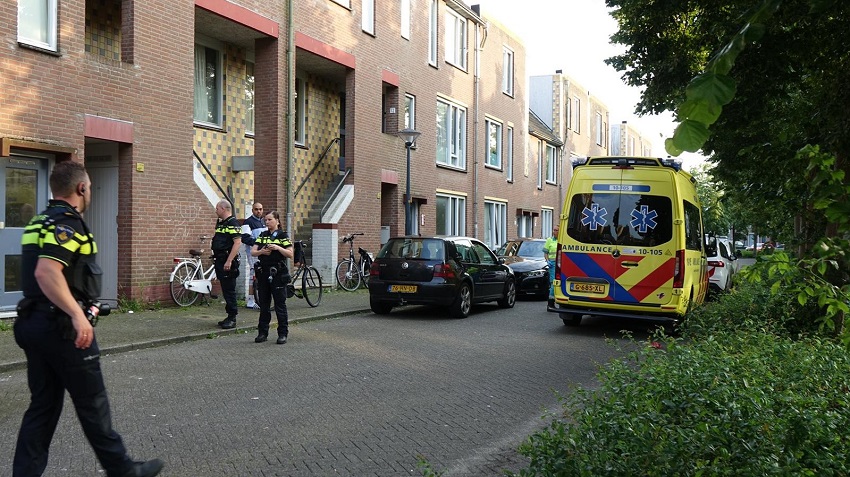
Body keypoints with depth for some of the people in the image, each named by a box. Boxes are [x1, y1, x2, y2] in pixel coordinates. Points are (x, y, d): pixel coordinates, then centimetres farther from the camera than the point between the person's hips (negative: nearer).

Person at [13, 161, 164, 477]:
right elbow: (46, 272, -29)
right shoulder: (67, 223, -16)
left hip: (34, 323, 9)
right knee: (92, 404, 3)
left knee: (43, 404, 13)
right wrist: (78, 314, -31)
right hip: (63, 327, -9)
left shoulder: (40, 222, 15)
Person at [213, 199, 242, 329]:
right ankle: (230, 317, 20)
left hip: (228, 261, -10)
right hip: (220, 260, 10)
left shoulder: (232, 223, -13)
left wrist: (229, 261, -25)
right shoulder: (220, 222, 18)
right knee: (225, 289, 13)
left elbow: (237, 242, -22)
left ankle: (232, 318, -1)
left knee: (229, 290, -6)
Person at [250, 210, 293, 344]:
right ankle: (263, 333, 17)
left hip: (278, 274, -4)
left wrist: (278, 248, -21)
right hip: (263, 273, 5)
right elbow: (252, 252, 5)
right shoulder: (262, 235, 12)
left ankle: (283, 333, 7)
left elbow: (290, 254, -8)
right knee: (264, 305, 9)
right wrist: (261, 251, -15)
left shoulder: (282, 236, -1)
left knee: (280, 305, 0)